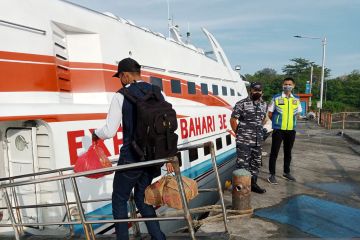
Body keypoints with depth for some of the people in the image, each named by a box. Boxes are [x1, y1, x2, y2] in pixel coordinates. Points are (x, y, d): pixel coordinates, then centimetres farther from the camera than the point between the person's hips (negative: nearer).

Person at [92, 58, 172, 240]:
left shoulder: (121, 96, -8)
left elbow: (109, 131, -12)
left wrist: (96, 133, 11)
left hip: (131, 157, -5)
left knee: (119, 199, 16)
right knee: (142, 198, 20)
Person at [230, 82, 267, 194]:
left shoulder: (264, 104, 10)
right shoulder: (242, 104, -9)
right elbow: (233, 120, -6)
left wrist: (257, 131, 16)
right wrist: (239, 133, -2)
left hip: (258, 141, 7)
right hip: (244, 140, -6)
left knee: (256, 163, 15)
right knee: (242, 164, -4)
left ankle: (253, 183, 29)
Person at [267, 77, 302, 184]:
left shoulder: (296, 99, 7)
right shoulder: (276, 98, -4)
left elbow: (297, 113, 18)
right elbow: (270, 114, 2)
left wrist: (290, 122, 9)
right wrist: (277, 122, 5)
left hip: (291, 130, 4)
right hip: (278, 130, -4)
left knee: (288, 152, 15)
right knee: (274, 152, -1)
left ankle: (286, 172, 30)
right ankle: (272, 175, 7)